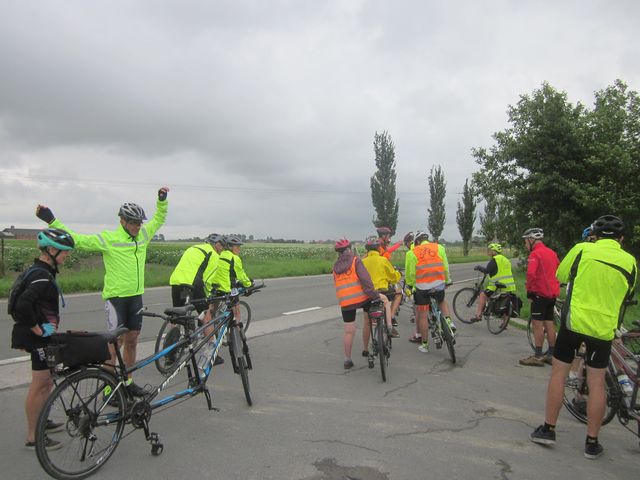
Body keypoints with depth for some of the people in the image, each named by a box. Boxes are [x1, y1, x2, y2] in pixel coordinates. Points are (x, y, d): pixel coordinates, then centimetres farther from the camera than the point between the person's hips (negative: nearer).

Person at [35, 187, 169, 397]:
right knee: (116, 340, -5)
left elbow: (159, 219, 20)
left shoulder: (143, 235, 7)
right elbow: (77, 240, -11)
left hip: (136, 296, 6)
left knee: (132, 340, 12)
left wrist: (162, 200, 6)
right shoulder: (108, 239, -9)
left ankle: (127, 380, 26)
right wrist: (51, 221, -17)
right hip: (115, 296, -6)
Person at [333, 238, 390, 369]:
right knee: (384, 300, 19)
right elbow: (365, 279, -13)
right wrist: (375, 295, -14)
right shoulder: (355, 260, -1)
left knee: (349, 331, 11)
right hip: (361, 298, -4)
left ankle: (347, 360, 17)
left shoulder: (335, 267, 15)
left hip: (345, 302, 4)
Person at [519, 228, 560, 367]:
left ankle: (538, 356, 0)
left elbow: (531, 274, -24)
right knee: (549, 323, 14)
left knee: (537, 324, -3)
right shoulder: (551, 252, 13)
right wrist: (555, 286, 21)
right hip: (552, 293, 9)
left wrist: (529, 292, -14)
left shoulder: (535, 253, -14)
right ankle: (551, 354, 21)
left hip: (540, 293, -9)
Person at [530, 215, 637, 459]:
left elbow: (561, 276, 6)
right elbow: (628, 295, 15)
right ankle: (592, 442, 17)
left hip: (574, 321, -2)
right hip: (603, 328, 2)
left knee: (558, 373, 10)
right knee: (597, 383, 10)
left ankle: (548, 429, 15)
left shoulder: (582, 249, -5)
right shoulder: (630, 262, 2)